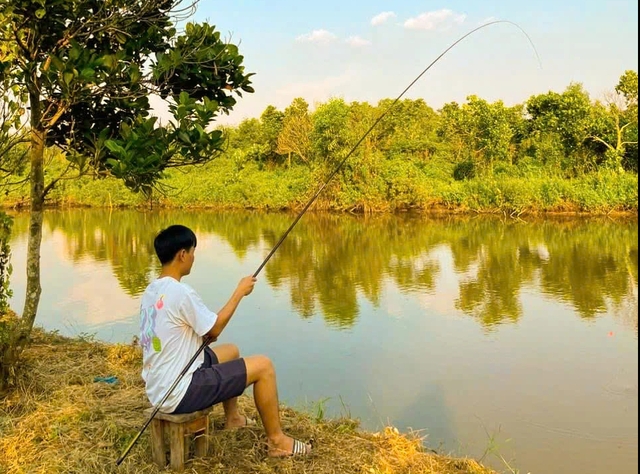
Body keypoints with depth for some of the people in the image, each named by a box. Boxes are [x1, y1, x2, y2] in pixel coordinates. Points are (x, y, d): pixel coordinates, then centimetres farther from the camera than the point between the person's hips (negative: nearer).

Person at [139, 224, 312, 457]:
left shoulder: (151, 291, 6)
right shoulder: (181, 292, -23)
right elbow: (216, 327, -12)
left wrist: (203, 335, 5)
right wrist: (239, 292, -3)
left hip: (157, 389, 10)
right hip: (179, 394, -10)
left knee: (231, 350, 28)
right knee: (263, 365, -5)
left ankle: (233, 418, 42)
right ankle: (276, 440, 10)